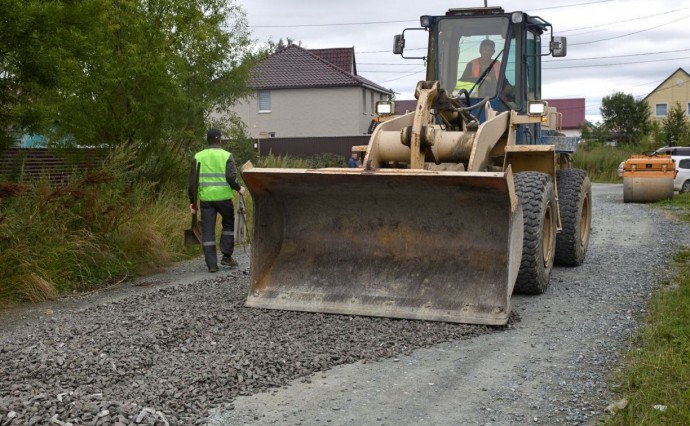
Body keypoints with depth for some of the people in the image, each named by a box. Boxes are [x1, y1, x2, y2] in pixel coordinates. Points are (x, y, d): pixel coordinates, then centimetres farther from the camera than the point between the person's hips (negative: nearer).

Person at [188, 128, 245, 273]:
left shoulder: (198, 157, 5)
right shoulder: (226, 156, -3)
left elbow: (192, 180, 4)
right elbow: (231, 177, -14)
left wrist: (192, 201, 10)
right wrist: (239, 188, 5)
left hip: (206, 198, 2)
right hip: (224, 197, -2)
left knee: (208, 231, 5)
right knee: (229, 224, 19)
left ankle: (211, 264, 4)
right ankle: (226, 256, 13)